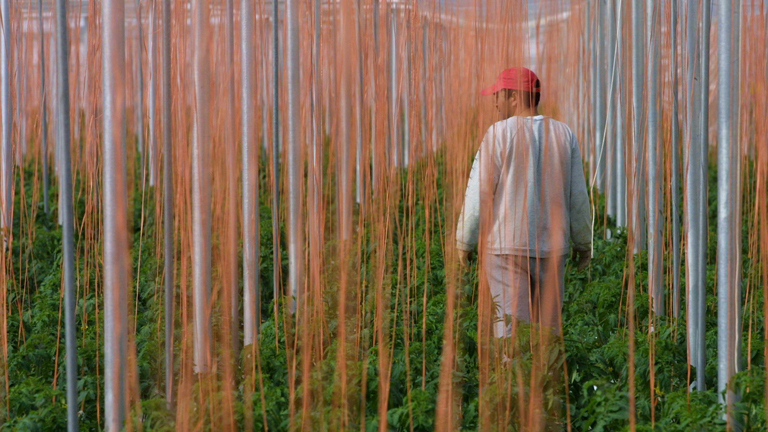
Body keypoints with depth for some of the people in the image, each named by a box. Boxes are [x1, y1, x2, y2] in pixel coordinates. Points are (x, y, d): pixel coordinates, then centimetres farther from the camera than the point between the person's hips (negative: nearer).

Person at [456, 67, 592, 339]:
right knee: (548, 329, 12)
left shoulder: (499, 134, -8)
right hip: (551, 248, 4)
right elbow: (578, 198, 7)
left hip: (506, 247, -4)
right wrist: (584, 243, 19)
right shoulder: (563, 135, 4)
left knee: (512, 332, -4)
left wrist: (464, 242, 2)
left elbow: (479, 194, -8)